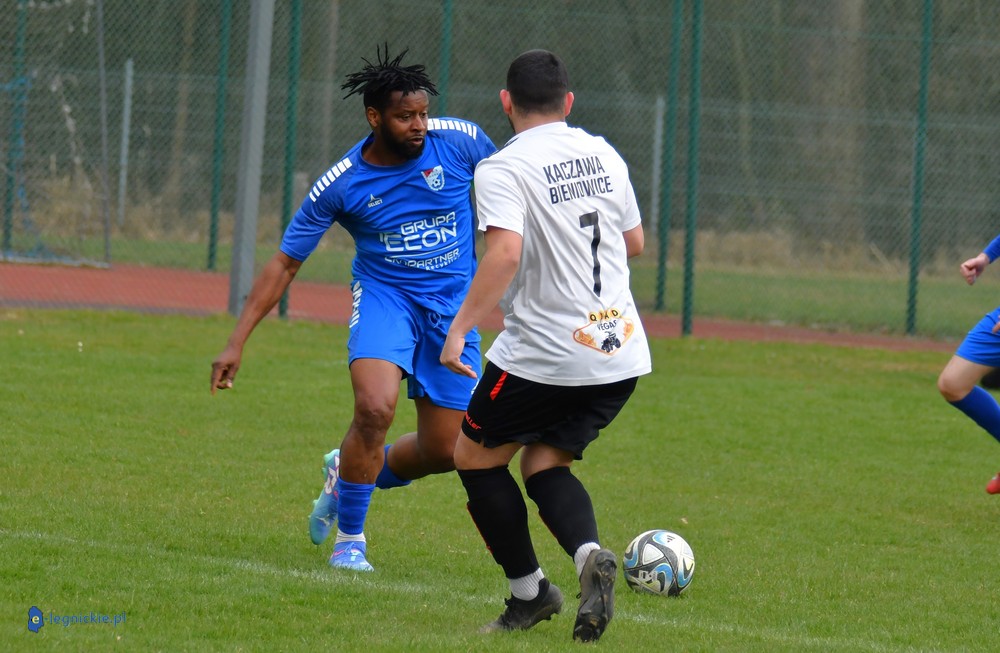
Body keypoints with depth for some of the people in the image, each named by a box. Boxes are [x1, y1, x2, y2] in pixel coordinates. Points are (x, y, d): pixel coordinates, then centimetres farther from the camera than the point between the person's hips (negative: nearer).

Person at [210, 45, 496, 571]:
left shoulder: (460, 142, -11)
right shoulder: (339, 186, -13)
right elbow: (283, 264, -6)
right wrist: (236, 343, -10)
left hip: (454, 307, 3)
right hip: (384, 296, -2)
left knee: (442, 452, 2)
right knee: (374, 408, -29)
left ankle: (347, 472, 35)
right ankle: (349, 537, -9)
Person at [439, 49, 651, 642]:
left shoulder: (501, 169, -11)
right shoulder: (604, 155, 8)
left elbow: (505, 254, -25)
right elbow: (635, 243, 18)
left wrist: (459, 329, -22)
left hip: (543, 355, -6)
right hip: (622, 354, 6)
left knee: (476, 457, 14)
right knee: (544, 464, 16)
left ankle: (529, 590, 13)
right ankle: (590, 554, -12)